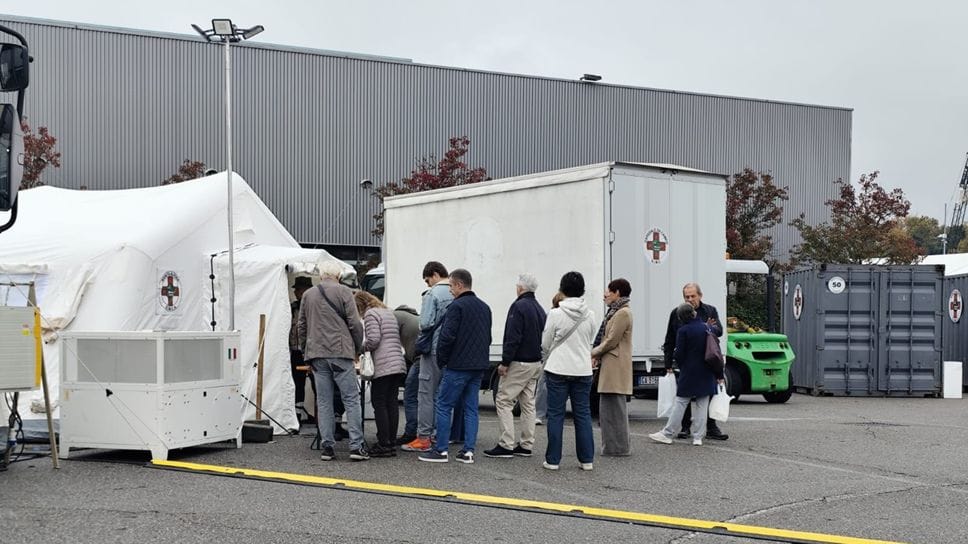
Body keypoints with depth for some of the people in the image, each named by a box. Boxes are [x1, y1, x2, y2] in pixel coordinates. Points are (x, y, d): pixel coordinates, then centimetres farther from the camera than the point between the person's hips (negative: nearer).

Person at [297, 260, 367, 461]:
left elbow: (301, 326, 16)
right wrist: (358, 347, 9)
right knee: (351, 399, -1)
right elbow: (355, 323, -4)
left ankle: (326, 447, 5)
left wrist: (305, 351, 24)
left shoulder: (308, 294, 13)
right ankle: (356, 446, -6)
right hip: (340, 352, -4)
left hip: (316, 354, 4)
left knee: (323, 401, 7)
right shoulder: (343, 292, -1)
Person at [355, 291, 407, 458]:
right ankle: (392, 443, 9)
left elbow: (373, 340, -14)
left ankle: (384, 445, -5)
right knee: (392, 403, 9)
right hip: (398, 364, 8)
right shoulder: (388, 312, 22)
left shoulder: (370, 314, -4)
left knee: (379, 404, -3)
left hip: (383, 367, -8)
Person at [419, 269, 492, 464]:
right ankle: (468, 451, 8)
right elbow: (488, 337, 21)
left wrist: (441, 361, -5)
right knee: (471, 408, 10)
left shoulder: (457, 306, -12)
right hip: (479, 366, 8)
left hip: (457, 366, -8)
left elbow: (447, 336, -17)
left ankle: (441, 450, -1)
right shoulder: (484, 307, 15)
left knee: (444, 406, 0)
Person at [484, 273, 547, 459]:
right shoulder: (540, 309, 14)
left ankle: (506, 445, -10)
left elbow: (513, 338, -20)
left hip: (518, 363, -9)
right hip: (536, 363, 9)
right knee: (528, 404, 12)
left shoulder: (519, 306, -14)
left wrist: (505, 362, -18)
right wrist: (539, 357, 17)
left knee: (503, 401, -5)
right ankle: (526, 445, 13)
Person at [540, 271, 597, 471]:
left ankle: (553, 459, 5)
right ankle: (586, 459, 11)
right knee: (583, 414, 9)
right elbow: (590, 343, 10)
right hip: (583, 370, 3)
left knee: (556, 415, 4)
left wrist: (548, 359, 19)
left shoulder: (555, 314, -11)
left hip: (558, 370, -3)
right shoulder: (590, 316, -1)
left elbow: (545, 344, -1)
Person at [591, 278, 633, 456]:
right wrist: (597, 356, 9)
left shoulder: (623, 313, -14)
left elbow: (611, 341, -17)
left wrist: (593, 353, -6)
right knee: (608, 406, 14)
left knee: (614, 406, -6)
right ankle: (612, 445, 19)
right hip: (609, 365, 10)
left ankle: (618, 447, -2)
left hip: (616, 366, -10)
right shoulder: (616, 312, 17)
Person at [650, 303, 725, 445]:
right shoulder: (707, 328, 3)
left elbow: (679, 355, -11)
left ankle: (667, 434, 4)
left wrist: (673, 354, 13)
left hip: (688, 375, -4)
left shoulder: (683, 331, -11)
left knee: (680, 403, 1)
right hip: (706, 375, 4)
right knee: (702, 405, 7)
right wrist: (719, 374, 10)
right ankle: (698, 437, 7)